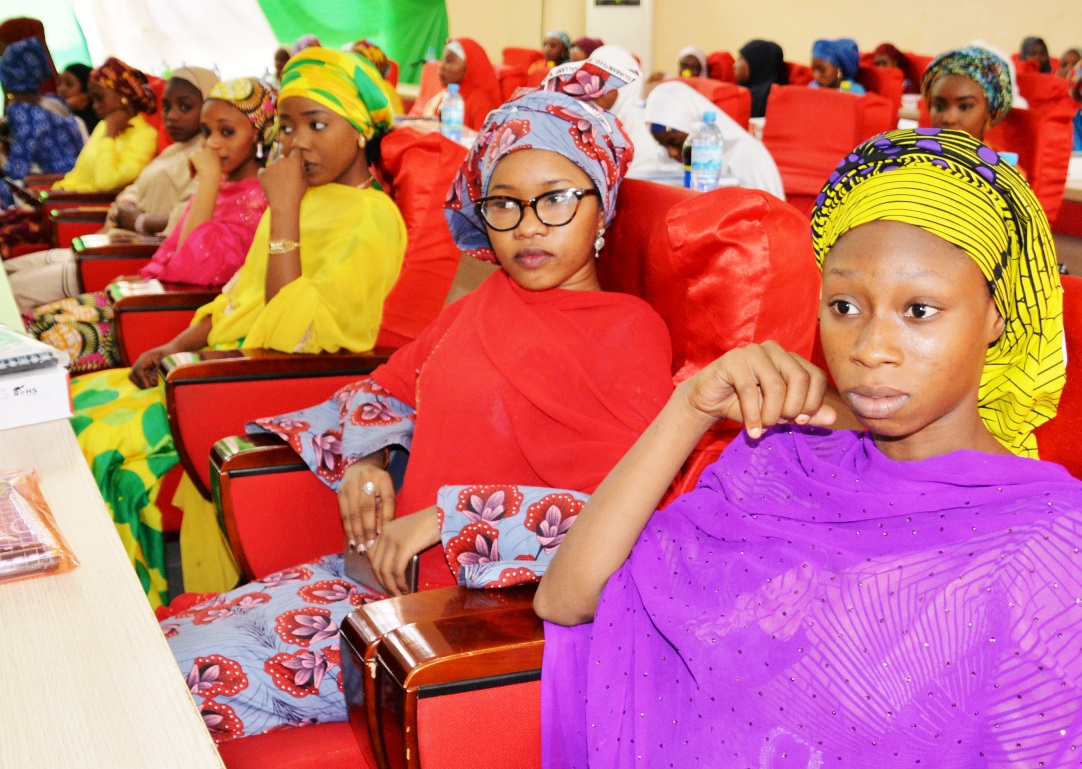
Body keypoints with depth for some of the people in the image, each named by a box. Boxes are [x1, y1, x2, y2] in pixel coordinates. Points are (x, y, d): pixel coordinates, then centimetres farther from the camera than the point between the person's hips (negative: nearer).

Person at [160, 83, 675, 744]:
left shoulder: (626, 331, -11)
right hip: (394, 567, 7)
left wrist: (446, 516, -22)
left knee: (195, 676, -13)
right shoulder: (489, 301, 13)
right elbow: (394, 384, 26)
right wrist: (364, 460, 3)